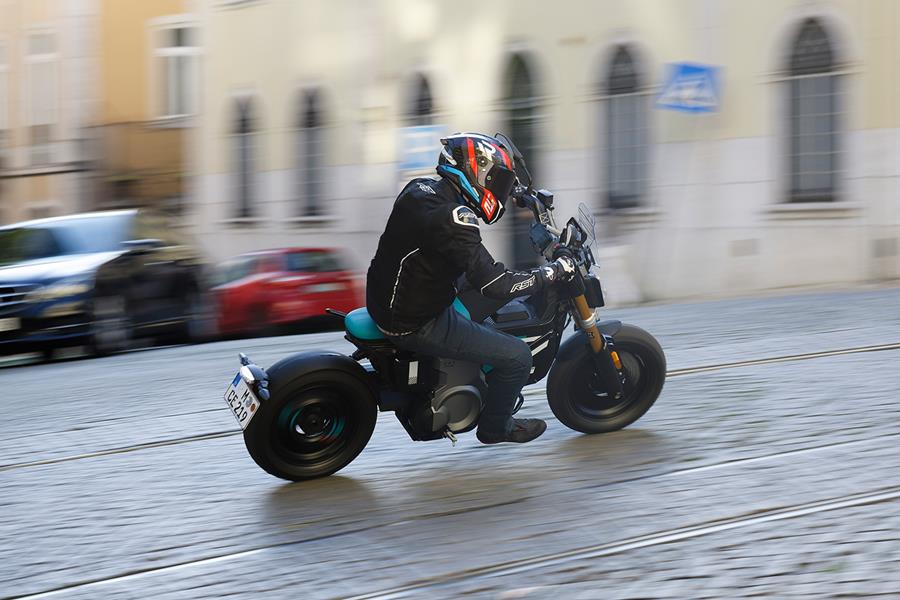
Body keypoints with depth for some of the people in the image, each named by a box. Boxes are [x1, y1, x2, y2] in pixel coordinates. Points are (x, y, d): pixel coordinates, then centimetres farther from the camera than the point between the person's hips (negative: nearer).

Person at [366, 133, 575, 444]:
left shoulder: (420, 188, 1)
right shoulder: (452, 220, -27)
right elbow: (496, 284, -29)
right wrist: (554, 271, -15)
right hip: (415, 325, -10)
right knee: (517, 356, -4)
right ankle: (495, 426, 19)